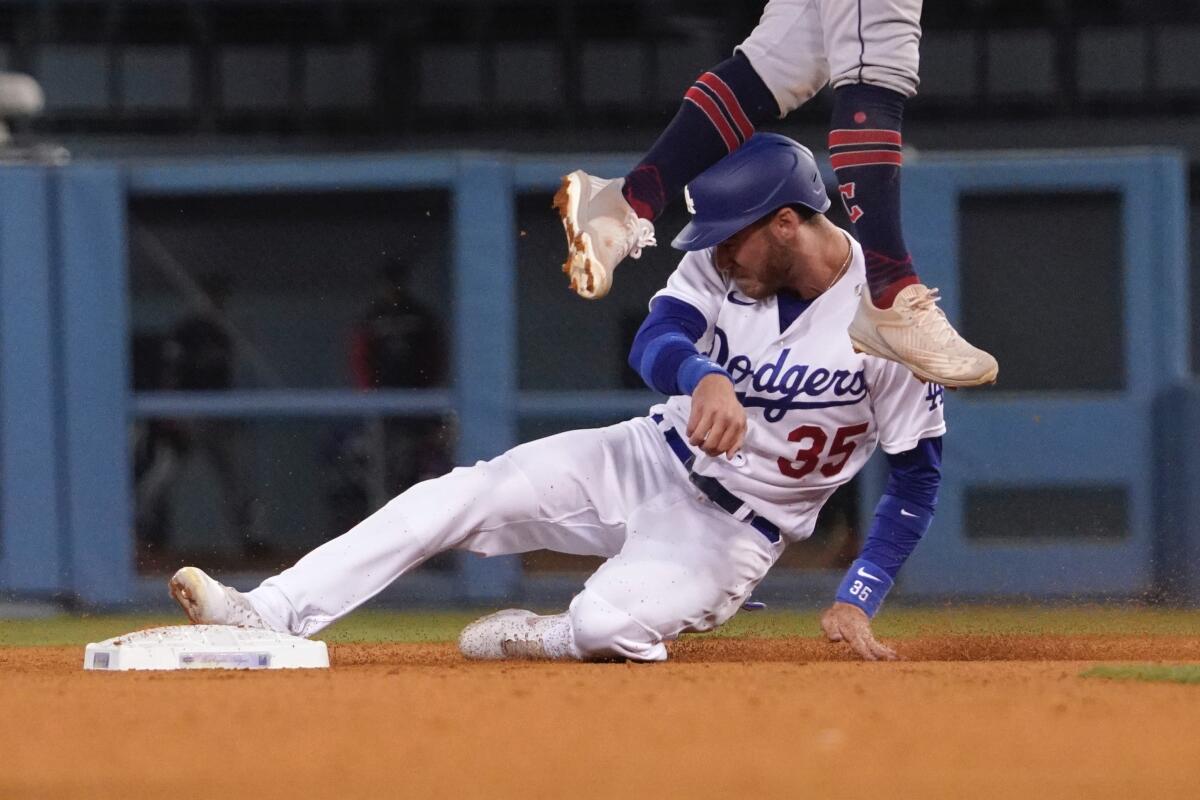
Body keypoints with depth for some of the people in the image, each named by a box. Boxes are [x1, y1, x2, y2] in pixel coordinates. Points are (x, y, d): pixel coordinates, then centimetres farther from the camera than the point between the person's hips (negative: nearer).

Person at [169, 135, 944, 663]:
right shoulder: (726, 263, -6)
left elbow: (919, 475, -11)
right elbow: (654, 342, -24)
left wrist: (858, 601, -18)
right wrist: (703, 377, -49)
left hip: (734, 526, -5)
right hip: (647, 460, 5)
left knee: (610, 625, -34)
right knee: (463, 494, -14)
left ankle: (538, 638, 2)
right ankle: (267, 615, -19)